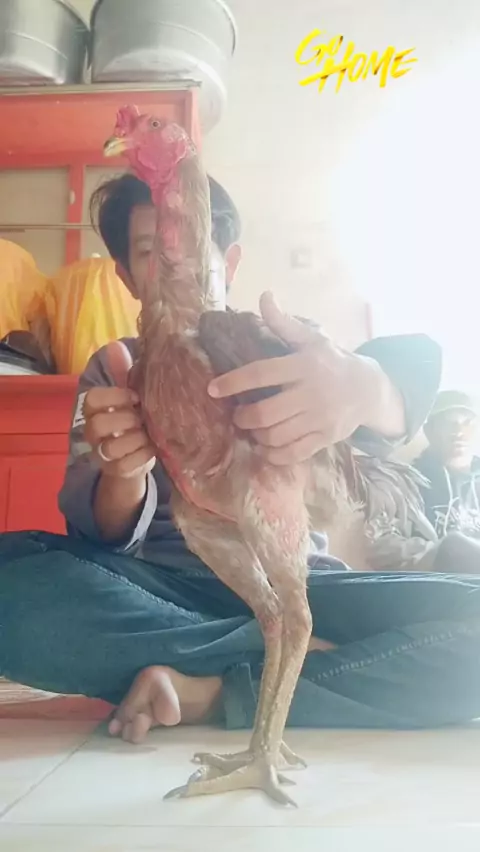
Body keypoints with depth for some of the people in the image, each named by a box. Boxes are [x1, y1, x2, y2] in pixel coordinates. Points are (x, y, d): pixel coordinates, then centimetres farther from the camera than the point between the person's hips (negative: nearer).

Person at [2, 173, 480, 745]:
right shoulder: (113, 370, 9)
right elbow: (101, 533, -6)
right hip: (161, 591, 1)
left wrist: (368, 388, -41)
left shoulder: (281, 346, 9)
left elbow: (413, 362, -14)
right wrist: (123, 477, -31)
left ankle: (208, 693, -23)